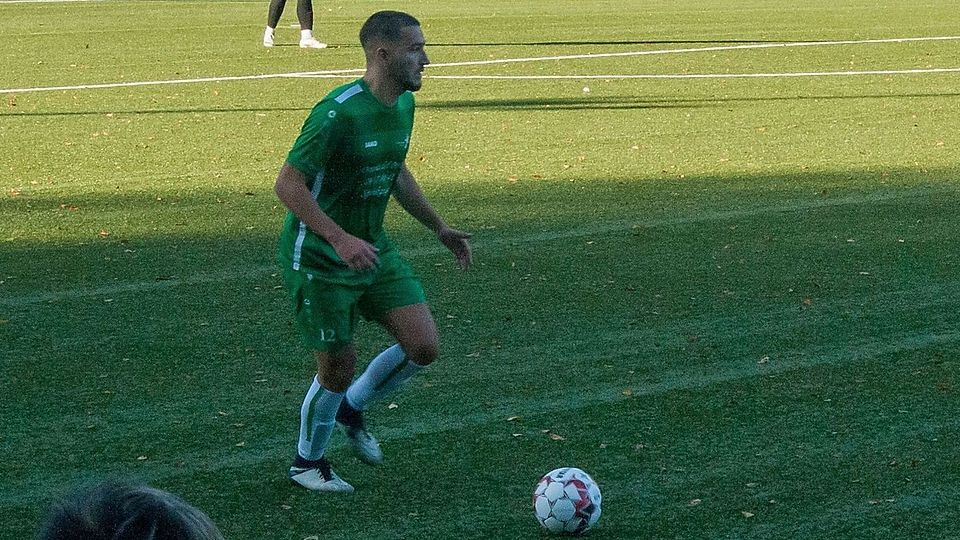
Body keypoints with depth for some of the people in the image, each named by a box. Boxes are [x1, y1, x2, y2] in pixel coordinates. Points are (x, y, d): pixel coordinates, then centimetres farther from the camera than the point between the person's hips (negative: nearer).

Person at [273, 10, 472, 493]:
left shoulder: (404, 104, 2)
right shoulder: (339, 112, -25)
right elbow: (287, 184, -25)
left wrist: (439, 227, 19)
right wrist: (340, 239, -33)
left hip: (372, 249, 7)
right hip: (318, 259, -7)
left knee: (423, 347, -2)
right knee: (338, 369, 1)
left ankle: (352, 408, 25)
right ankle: (307, 463, 26)